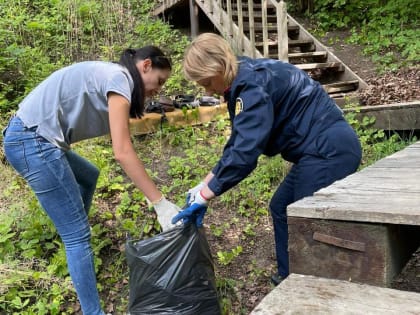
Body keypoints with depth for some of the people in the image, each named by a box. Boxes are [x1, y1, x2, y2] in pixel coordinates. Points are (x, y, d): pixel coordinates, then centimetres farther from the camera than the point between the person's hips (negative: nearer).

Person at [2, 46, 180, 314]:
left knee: (88, 176, 32)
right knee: (78, 234, -5)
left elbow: (121, 148, 15)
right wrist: (161, 204, -19)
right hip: (32, 141, -10)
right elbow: (123, 153, -20)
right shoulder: (119, 78, -11)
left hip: (32, 137, 11)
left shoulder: (108, 75, 17)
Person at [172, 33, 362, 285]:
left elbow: (245, 151, -27)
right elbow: (238, 142, 13)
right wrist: (206, 183, 10)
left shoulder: (252, 85, -21)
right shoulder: (244, 82, 9)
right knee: (281, 208, 16)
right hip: (324, 148, 10)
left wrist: (205, 196, -20)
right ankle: (289, 279, 29)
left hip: (329, 150, -10)